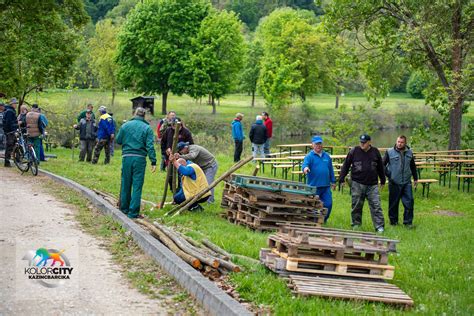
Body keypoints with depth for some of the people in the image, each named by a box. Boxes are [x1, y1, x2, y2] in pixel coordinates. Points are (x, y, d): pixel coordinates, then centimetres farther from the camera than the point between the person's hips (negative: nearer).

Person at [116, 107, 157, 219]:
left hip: (126, 157, 3)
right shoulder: (147, 128, -2)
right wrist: (153, 162, -9)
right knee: (137, 185, 0)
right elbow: (150, 146, -9)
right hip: (139, 159, -3)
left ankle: (124, 208, 27)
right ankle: (133, 212, -2)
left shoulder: (125, 126, 5)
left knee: (125, 184, 15)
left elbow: (118, 141, 13)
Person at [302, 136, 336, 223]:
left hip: (326, 186, 4)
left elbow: (331, 170, 20)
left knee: (328, 204, 1)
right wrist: (305, 168, -46)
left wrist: (333, 181, 20)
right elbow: (305, 164, -23)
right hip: (313, 186, -4)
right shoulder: (309, 156, -3)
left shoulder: (327, 156, 13)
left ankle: (323, 221, 19)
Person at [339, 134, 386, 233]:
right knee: (356, 206, 6)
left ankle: (379, 226, -3)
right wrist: (342, 179, 1)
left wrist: (382, 181, 21)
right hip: (357, 184, -1)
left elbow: (380, 168, 17)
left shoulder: (375, 152, 6)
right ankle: (356, 224, 18)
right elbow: (346, 165, 4)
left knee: (376, 205, -4)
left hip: (372, 185, 1)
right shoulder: (354, 151, 0)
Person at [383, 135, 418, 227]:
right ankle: (393, 221, 18)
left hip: (407, 182, 3)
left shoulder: (409, 153, 10)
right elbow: (383, 164, 2)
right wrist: (388, 174, -5)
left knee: (409, 201, -3)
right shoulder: (390, 152, -1)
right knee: (393, 203, 4)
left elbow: (413, 166, 22)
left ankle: (408, 222, 6)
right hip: (394, 183, -3)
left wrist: (415, 178, 23)